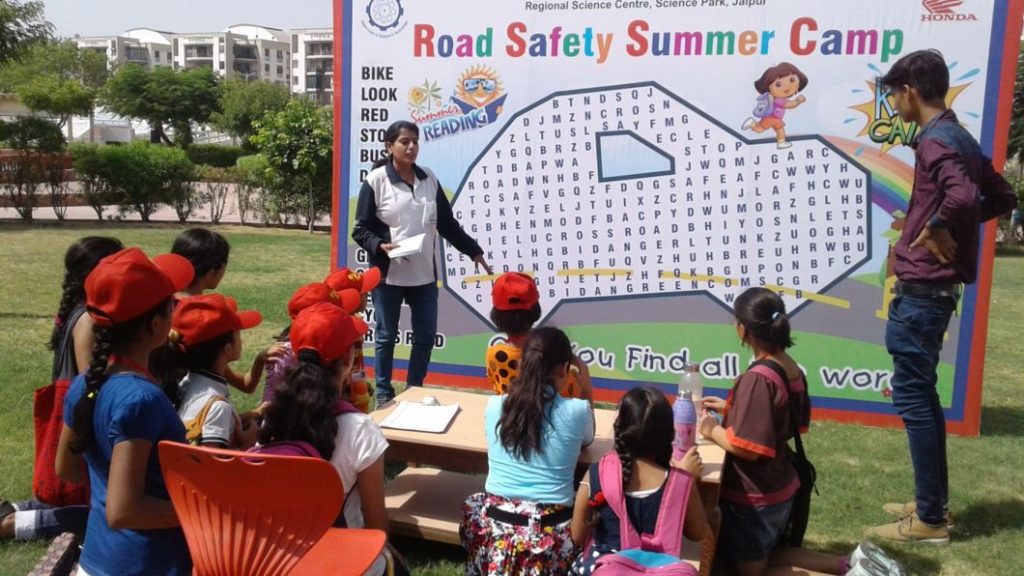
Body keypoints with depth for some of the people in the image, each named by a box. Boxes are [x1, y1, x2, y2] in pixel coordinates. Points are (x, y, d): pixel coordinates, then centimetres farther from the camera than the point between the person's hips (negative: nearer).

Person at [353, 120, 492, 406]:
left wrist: (473, 251, 13)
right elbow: (361, 229, -6)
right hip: (388, 274, -4)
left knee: (426, 336, 9)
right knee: (386, 335, 8)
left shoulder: (429, 179, 7)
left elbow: (447, 223, 12)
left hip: (424, 274, 4)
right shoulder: (375, 180, -7)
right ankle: (384, 393, 24)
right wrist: (379, 246, -24)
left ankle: (414, 390, 27)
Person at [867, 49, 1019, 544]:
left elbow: (962, 194, -34)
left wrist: (935, 228, -17)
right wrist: (952, 226, 11)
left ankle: (929, 520, 6)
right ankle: (933, 502, 26)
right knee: (922, 394, 16)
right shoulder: (959, 138, 15)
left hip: (922, 288, -10)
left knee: (911, 397, -3)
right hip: (936, 286, 10)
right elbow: (1003, 198, 22)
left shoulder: (935, 140, -15)